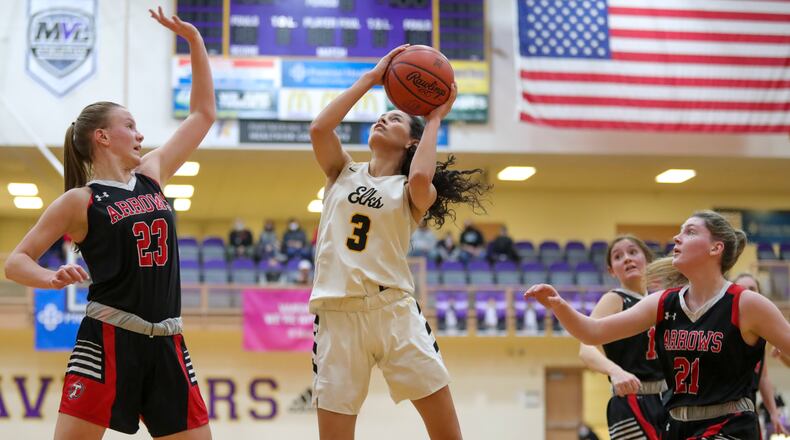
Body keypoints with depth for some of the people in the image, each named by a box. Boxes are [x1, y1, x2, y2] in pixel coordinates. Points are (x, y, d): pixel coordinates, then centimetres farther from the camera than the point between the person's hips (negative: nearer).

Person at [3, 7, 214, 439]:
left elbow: (202, 115, 19)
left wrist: (194, 40, 15)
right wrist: (54, 277, -22)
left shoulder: (151, 174, 13)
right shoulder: (79, 201, -1)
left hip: (166, 342, 5)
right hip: (108, 339, -5)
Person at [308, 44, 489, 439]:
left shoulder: (411, 192, 8)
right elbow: (319, 129, -3)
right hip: (337, 315, 1)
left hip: (394, 311, -1)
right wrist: (371, 77, 2)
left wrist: (434, 119, -1)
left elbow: (420, 178, -17)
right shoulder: (343, 173, 15)